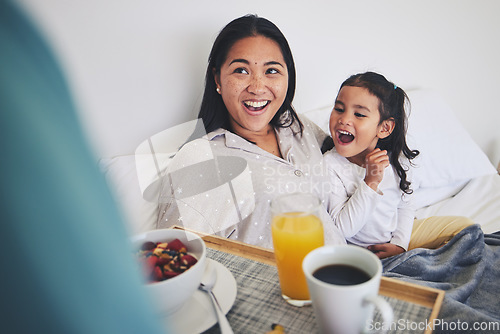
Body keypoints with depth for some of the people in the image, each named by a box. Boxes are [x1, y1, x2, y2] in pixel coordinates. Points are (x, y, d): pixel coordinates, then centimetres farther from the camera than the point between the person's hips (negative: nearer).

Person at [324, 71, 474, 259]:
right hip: (361, 249, -4)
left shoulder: (397, 160, -8)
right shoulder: (329, 164, -23)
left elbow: (405, 206, 8)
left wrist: (400, 243, -7)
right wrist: (370, 183, -32)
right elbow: (343, 229, -25)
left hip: (397, 236, 4)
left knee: (464, 226, 3)